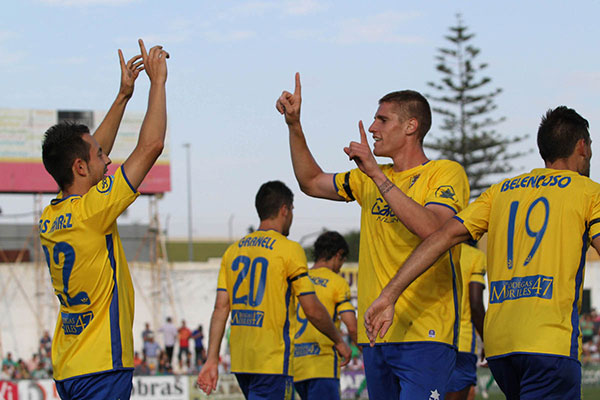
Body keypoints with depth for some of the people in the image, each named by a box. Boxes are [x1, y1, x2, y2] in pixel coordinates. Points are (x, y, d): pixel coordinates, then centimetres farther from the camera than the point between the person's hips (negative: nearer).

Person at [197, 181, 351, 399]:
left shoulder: (233, 251, 11)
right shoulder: (289, 250, -7)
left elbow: (220, 309, 6)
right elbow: (312, 310, -8)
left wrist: (212, 359, 5)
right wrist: (338, 341, 8)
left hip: (240, 359, 7)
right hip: (273, 361, -7)